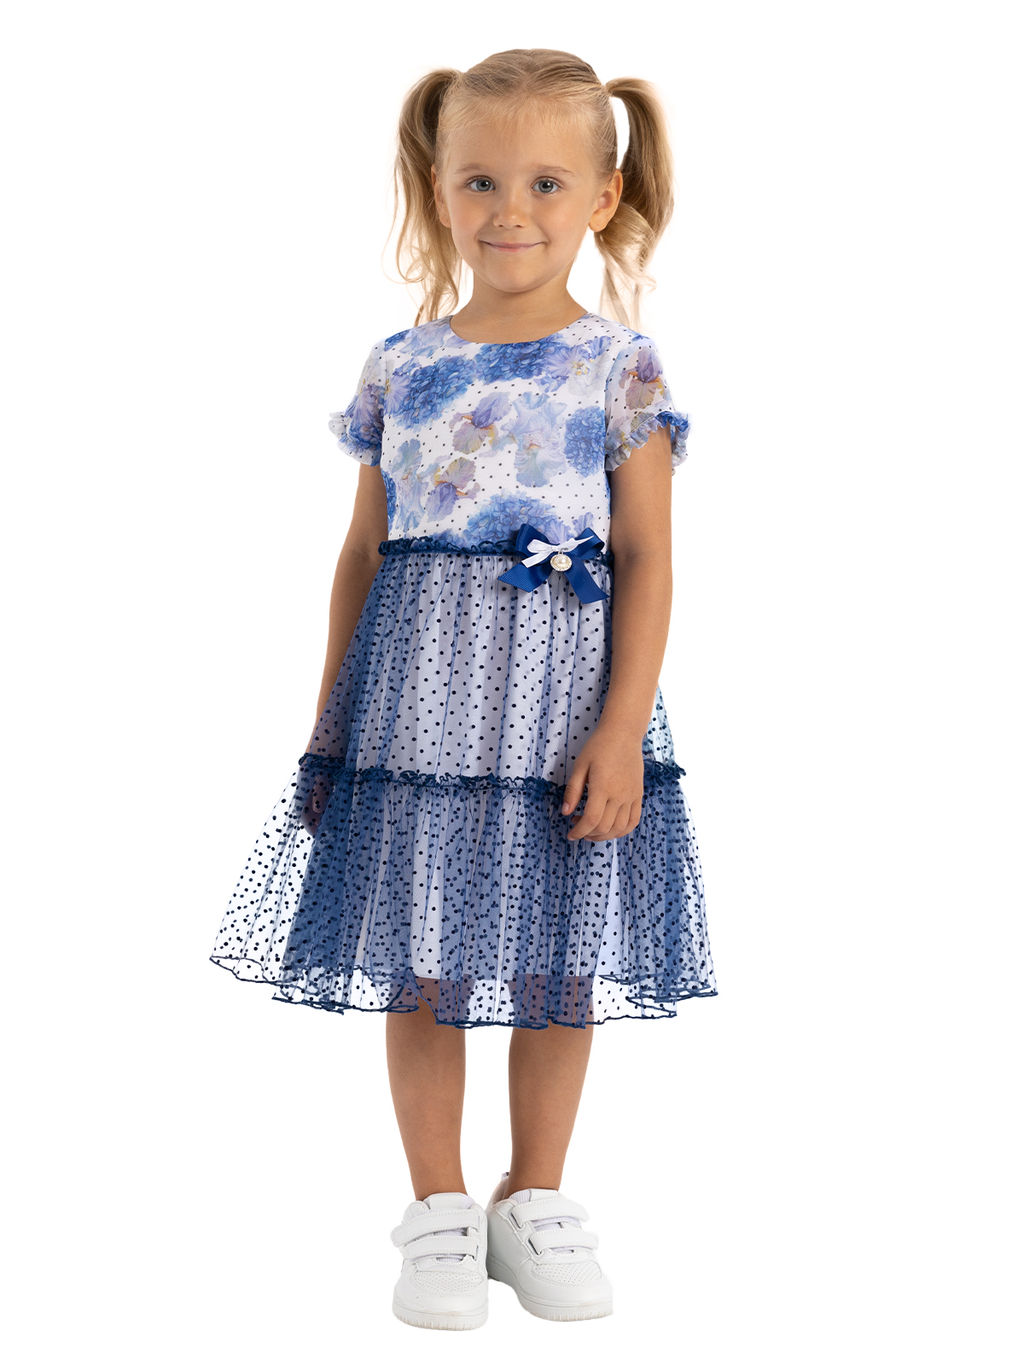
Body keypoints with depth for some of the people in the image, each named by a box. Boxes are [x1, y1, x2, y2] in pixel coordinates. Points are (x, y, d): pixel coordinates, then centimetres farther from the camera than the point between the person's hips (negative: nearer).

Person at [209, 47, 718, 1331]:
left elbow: (646, 556, -5)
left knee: (561, 960, 9)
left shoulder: (618, 361, -2)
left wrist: (621, 725, -13)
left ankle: (534, 1200, 28)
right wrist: (329, 722, 7)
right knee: (419, 962, 6)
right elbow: (363, 549, 9)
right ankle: (440, 1210, 24)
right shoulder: (401, 365, 5)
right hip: (418, 693, 2)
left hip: (565, 693, -1)